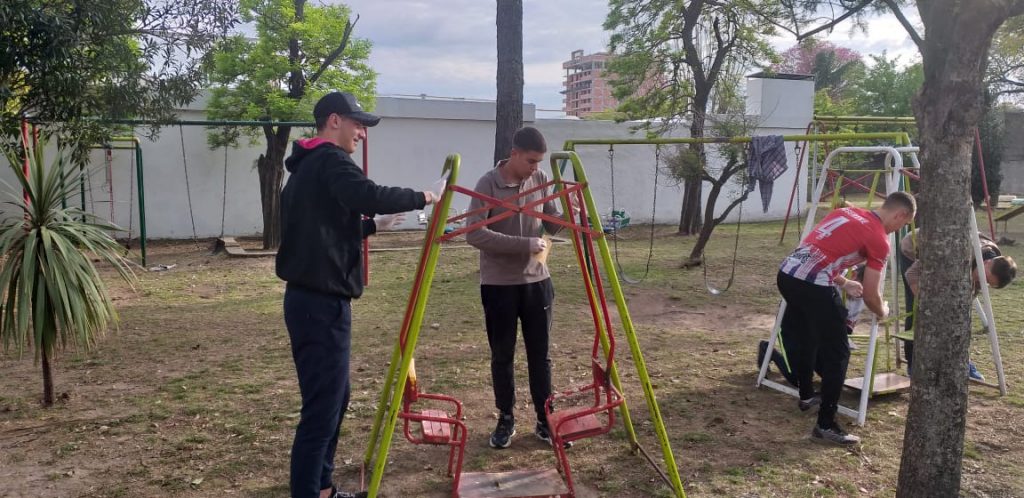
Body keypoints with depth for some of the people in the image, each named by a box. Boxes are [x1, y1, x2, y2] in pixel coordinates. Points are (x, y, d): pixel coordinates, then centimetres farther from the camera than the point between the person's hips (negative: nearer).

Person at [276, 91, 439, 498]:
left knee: (334, 398, 18)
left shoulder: (306, 167, 19)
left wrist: (372, 225, 18)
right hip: (322, 303, -11)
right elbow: (369, 195, -30)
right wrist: (420, 197, -16)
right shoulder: (330, 160, -11)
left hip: (311, 298, 11)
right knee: (322, 407, -7)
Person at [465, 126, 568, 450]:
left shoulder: (541, 181, 3)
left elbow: (552, 226, 10)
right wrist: (524, 244, -26)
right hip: (498, 284, -4)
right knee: (502, 356, 6)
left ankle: (545, 421, 19)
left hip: (537, 281, 4)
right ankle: (506, 420, 21)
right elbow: (474, 234, -22)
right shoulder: (488, 184, -12)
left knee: (540, 354, 8)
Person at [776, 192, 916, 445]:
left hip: (786, 273, 8)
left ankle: (806, 396, 46)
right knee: (837, 353, 3)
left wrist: (843, 283, 39)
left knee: (807, 338, 28)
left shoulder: (846, 212, 22)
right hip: (813, 286, -8)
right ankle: (825, 425, 4)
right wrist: (883, 312, 25)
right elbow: (871, 297, 3)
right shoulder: (879, 240, 1)